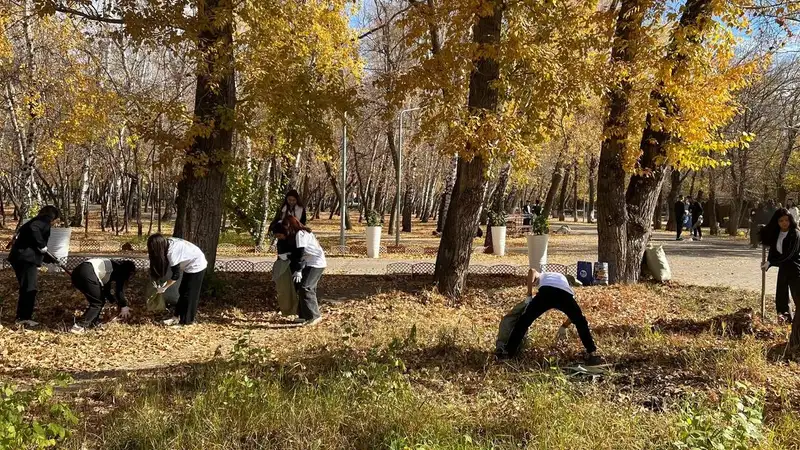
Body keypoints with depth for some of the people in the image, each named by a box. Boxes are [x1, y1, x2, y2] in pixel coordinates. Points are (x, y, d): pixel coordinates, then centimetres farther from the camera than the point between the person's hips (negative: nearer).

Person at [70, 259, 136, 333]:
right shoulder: (121, 271, 8)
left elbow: (106, 291, 37)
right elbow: (119, 290, 1)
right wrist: (123, 306, 9)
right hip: (88, 273, -9)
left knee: (100, 300, 19)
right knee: (97, 303, 0)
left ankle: (91, 324, 21)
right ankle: (79, 327, -7)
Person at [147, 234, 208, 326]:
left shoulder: (172, 252, -29)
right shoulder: (168, 243, -4)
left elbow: (176, 275, -22)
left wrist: (164, 287, -11)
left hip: (196, 266, -9)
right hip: (192, 265, 9)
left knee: (189, 294, 0)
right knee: (183, 292, 12)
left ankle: (186, 320, 11)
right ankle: (177, 316, 19)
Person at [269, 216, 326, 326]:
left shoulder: (300, 234, -18)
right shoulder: (294, 235, 10)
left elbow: (300, 254, -24)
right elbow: (296, 254, 14)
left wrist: (298, 271, -26)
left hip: (316, 263, -10)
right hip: (310, 263, 10)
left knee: (305, 288, -15)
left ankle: (314, 316, -13)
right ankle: (305, 316, 16)